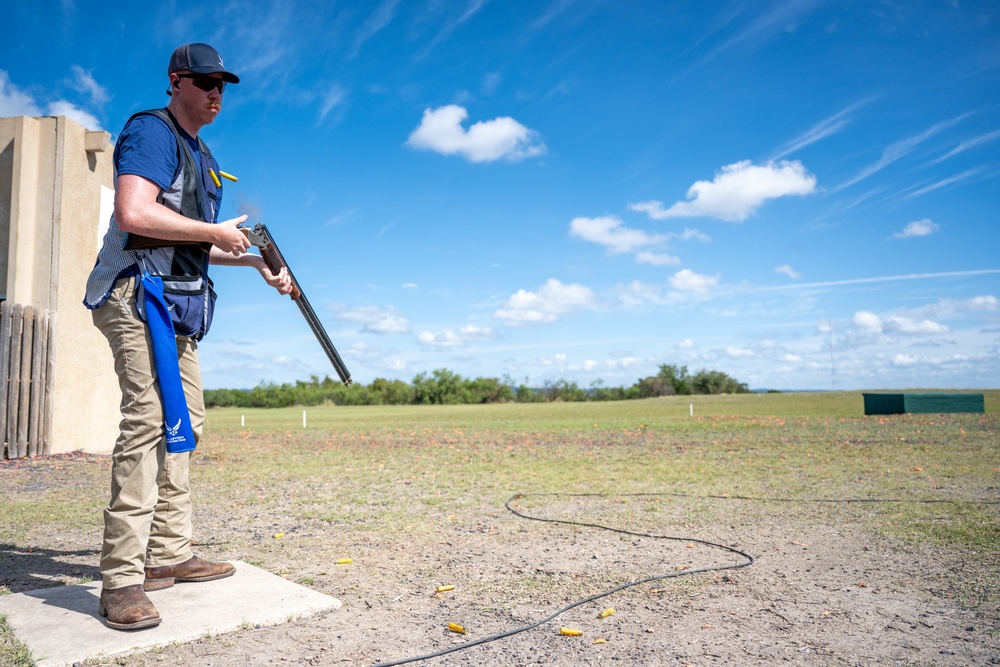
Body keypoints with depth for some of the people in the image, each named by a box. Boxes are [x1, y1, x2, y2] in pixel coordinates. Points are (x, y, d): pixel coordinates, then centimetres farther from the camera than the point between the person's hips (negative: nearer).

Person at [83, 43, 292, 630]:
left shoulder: (201, 156, 23)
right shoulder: (152, 132, -6)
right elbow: (133, 213, -23)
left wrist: (257, 261, 18)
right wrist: (216, 232, -14)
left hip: (177, 306, 10)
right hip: (140, 295, -10)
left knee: (184, 422, 9)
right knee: (151, 420, -18)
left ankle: (169, 555, 16)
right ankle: (122, 580, -14)